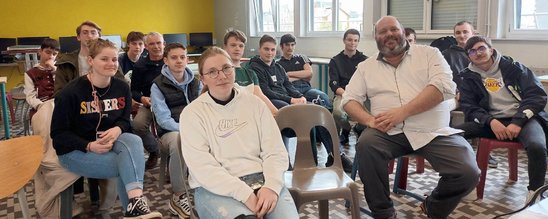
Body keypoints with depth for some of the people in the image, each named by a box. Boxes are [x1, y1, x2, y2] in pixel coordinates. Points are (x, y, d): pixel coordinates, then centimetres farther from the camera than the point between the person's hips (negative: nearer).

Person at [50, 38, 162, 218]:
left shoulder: (122, 87, 0)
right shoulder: (70, 93, -14)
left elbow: (125, 120, 8)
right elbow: (59, 133, -10)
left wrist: (117, 129, -18)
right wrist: (89, 146, -26)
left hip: (109, 142, 4)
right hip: (75, 150, -4)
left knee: (133, 140, -32)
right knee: (127, 164, -28)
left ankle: (135, 202, -41)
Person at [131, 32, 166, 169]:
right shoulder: (140, 66, 11)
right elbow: (134, 90, 13)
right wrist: (142, 98, -8)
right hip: (149, 103, 2)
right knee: (138, 124, -28)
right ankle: (154, 152, 2)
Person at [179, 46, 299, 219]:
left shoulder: (254, 103, 9)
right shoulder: (192, 113, 0)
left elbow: (275, 151, 4)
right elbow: (202, 167, -10)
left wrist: (272, 185, -15)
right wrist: (245, 194, -20)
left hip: (260, 178, 3)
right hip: (216, 188, -2)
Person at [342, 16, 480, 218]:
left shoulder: (429, 53, 9)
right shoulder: (366, 67, 15)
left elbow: (444, 86, -7)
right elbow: (349, 99, 8)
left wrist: (402, 112, -17)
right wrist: (370, 120, -15)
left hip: (434, 132, 0)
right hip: (390, 132, 1)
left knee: (468, 173, -21)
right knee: (365, 145, -31)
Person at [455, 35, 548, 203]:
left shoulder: (513, 67, 2)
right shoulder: (469, 76, 9)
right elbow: (468, 106, 3)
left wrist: (517, 122, -18)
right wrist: (491, 121, -17)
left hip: (522, 118, -2)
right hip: (490, 122, 3)